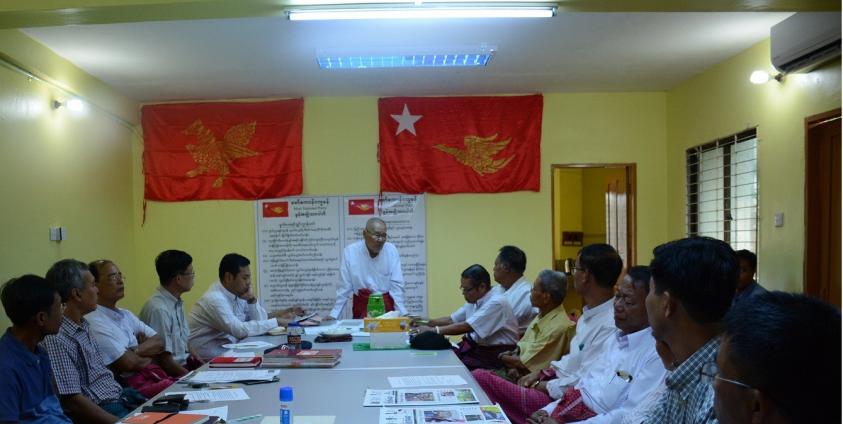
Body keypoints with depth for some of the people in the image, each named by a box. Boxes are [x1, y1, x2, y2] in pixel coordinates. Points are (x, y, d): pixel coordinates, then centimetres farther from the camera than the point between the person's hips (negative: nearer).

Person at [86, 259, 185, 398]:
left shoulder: (126, 314, 18)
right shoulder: (93, 322, -9)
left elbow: (159, 342, 11)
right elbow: (129, 363, -13)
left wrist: (136, 351, -8)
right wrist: (152, 354, 6)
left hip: (156, 375, 8)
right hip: (130, 382, -8)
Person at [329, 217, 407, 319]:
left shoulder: (391, 250, -3)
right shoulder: (350, 251, -6)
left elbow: (396, 285, -2)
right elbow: (345, 287, 0)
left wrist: (403, 313, -10)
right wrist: (334, 315, -1)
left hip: (387, 305, 0)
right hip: (361, 305, 0)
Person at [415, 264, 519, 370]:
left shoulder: (496, 303, -21)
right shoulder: (474, 300, 6)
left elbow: (466, 327, -26)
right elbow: (452, 319, 14)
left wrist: (434, 330, -23)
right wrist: (427, 323, -1)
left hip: (493, 353, -8)